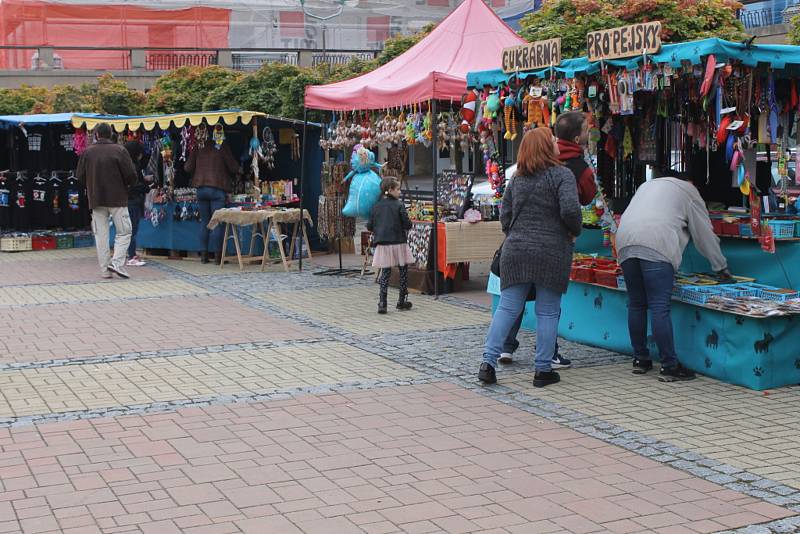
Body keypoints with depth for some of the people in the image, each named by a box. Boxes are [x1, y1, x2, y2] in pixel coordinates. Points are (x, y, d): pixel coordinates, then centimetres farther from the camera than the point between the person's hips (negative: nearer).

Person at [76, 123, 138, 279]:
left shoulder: (87, 152, 1)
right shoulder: (119, 151, -8)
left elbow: (80, 176, 4)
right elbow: (131, 175, -10)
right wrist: (126, 185, 12)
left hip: (96, 200, 3)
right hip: (117, 199, -3)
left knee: (100, 235, 8)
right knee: (124, 232, 5)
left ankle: (105, 269, 8)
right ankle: (117, 262, -11)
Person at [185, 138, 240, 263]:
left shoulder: (199, 147, 6)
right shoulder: (222, 147, -4)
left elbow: (187, 168, 9)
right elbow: (234, 168, -1)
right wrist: (229, 175, 20)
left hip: (201, 188, 4)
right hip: (217, 189, -4)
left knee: (204, 221, 11)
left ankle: (203, 254, 9)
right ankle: (217, 254, -6)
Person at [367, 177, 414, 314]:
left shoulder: (376, 206, 3)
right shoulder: (399, 205, -8)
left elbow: (369, 226, 4)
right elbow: (407, 224, -10)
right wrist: (404, 227, 12)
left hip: (383, 245, 3)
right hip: (398, 243, -3)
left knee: (385, 273, 7)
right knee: (403, 272, 13)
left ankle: (382, 303, -2)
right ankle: (402, 301, 18)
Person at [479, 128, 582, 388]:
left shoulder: (517, 178, 12)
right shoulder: (561, 174, -6)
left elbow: (505, 213, 14)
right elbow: (570, 210, -17)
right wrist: (575, 232, 1)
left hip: (515, 251, 5)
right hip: (551, 253, -5)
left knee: (507, 308, 7)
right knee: (547, 312, 4)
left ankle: (488, 362, 2)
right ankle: (543, 370, 8)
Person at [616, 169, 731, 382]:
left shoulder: (647, 185, 35)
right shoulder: (688, 191, 19)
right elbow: (705, 234, 20)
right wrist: (721, 267, 29)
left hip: (625, 242, 6)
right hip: (656, 245, -6)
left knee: (636, 304, 13)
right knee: (660, 308, -7)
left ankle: (640, 360, 20)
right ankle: (669, 366, -5)